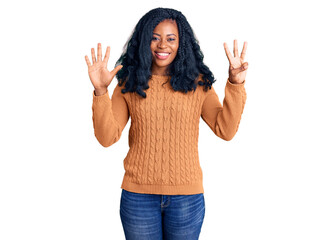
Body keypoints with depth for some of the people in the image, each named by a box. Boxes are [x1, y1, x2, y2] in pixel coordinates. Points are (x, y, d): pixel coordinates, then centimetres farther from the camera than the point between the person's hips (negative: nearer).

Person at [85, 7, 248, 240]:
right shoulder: (129, 83, 1)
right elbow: (107, 138, -6)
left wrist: (236, 85, -16)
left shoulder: (198, 83, 2)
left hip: (187, 197, 0)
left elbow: (225, 130, -6)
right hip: (138, 195, 0)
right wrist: (100, 91, -18)